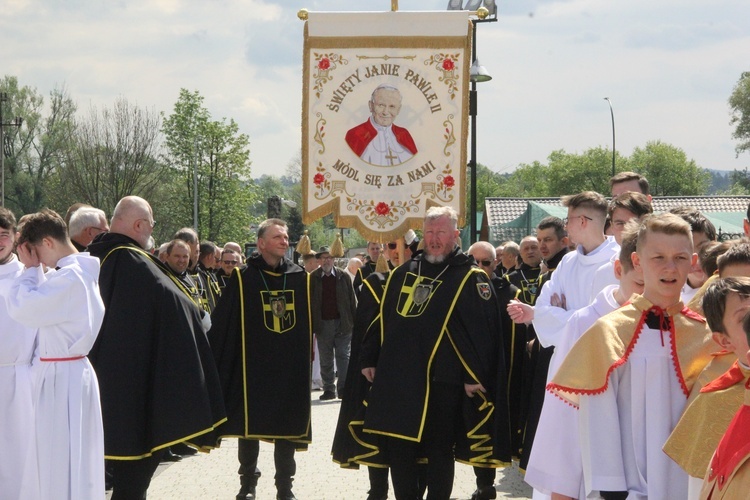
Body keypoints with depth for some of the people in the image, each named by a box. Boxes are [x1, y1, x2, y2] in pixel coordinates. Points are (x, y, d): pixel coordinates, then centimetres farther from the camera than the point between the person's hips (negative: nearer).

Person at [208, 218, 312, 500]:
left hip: (290, 368, 2)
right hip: (252, 367, -2)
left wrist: (307, 356, 8)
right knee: (250, 425, 6)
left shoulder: (300, 278, 6)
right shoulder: (243, 278, -4)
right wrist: (218, 363, -12)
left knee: (287, 426, 6)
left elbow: (309, 323, 12)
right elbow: (221, 325, -6)